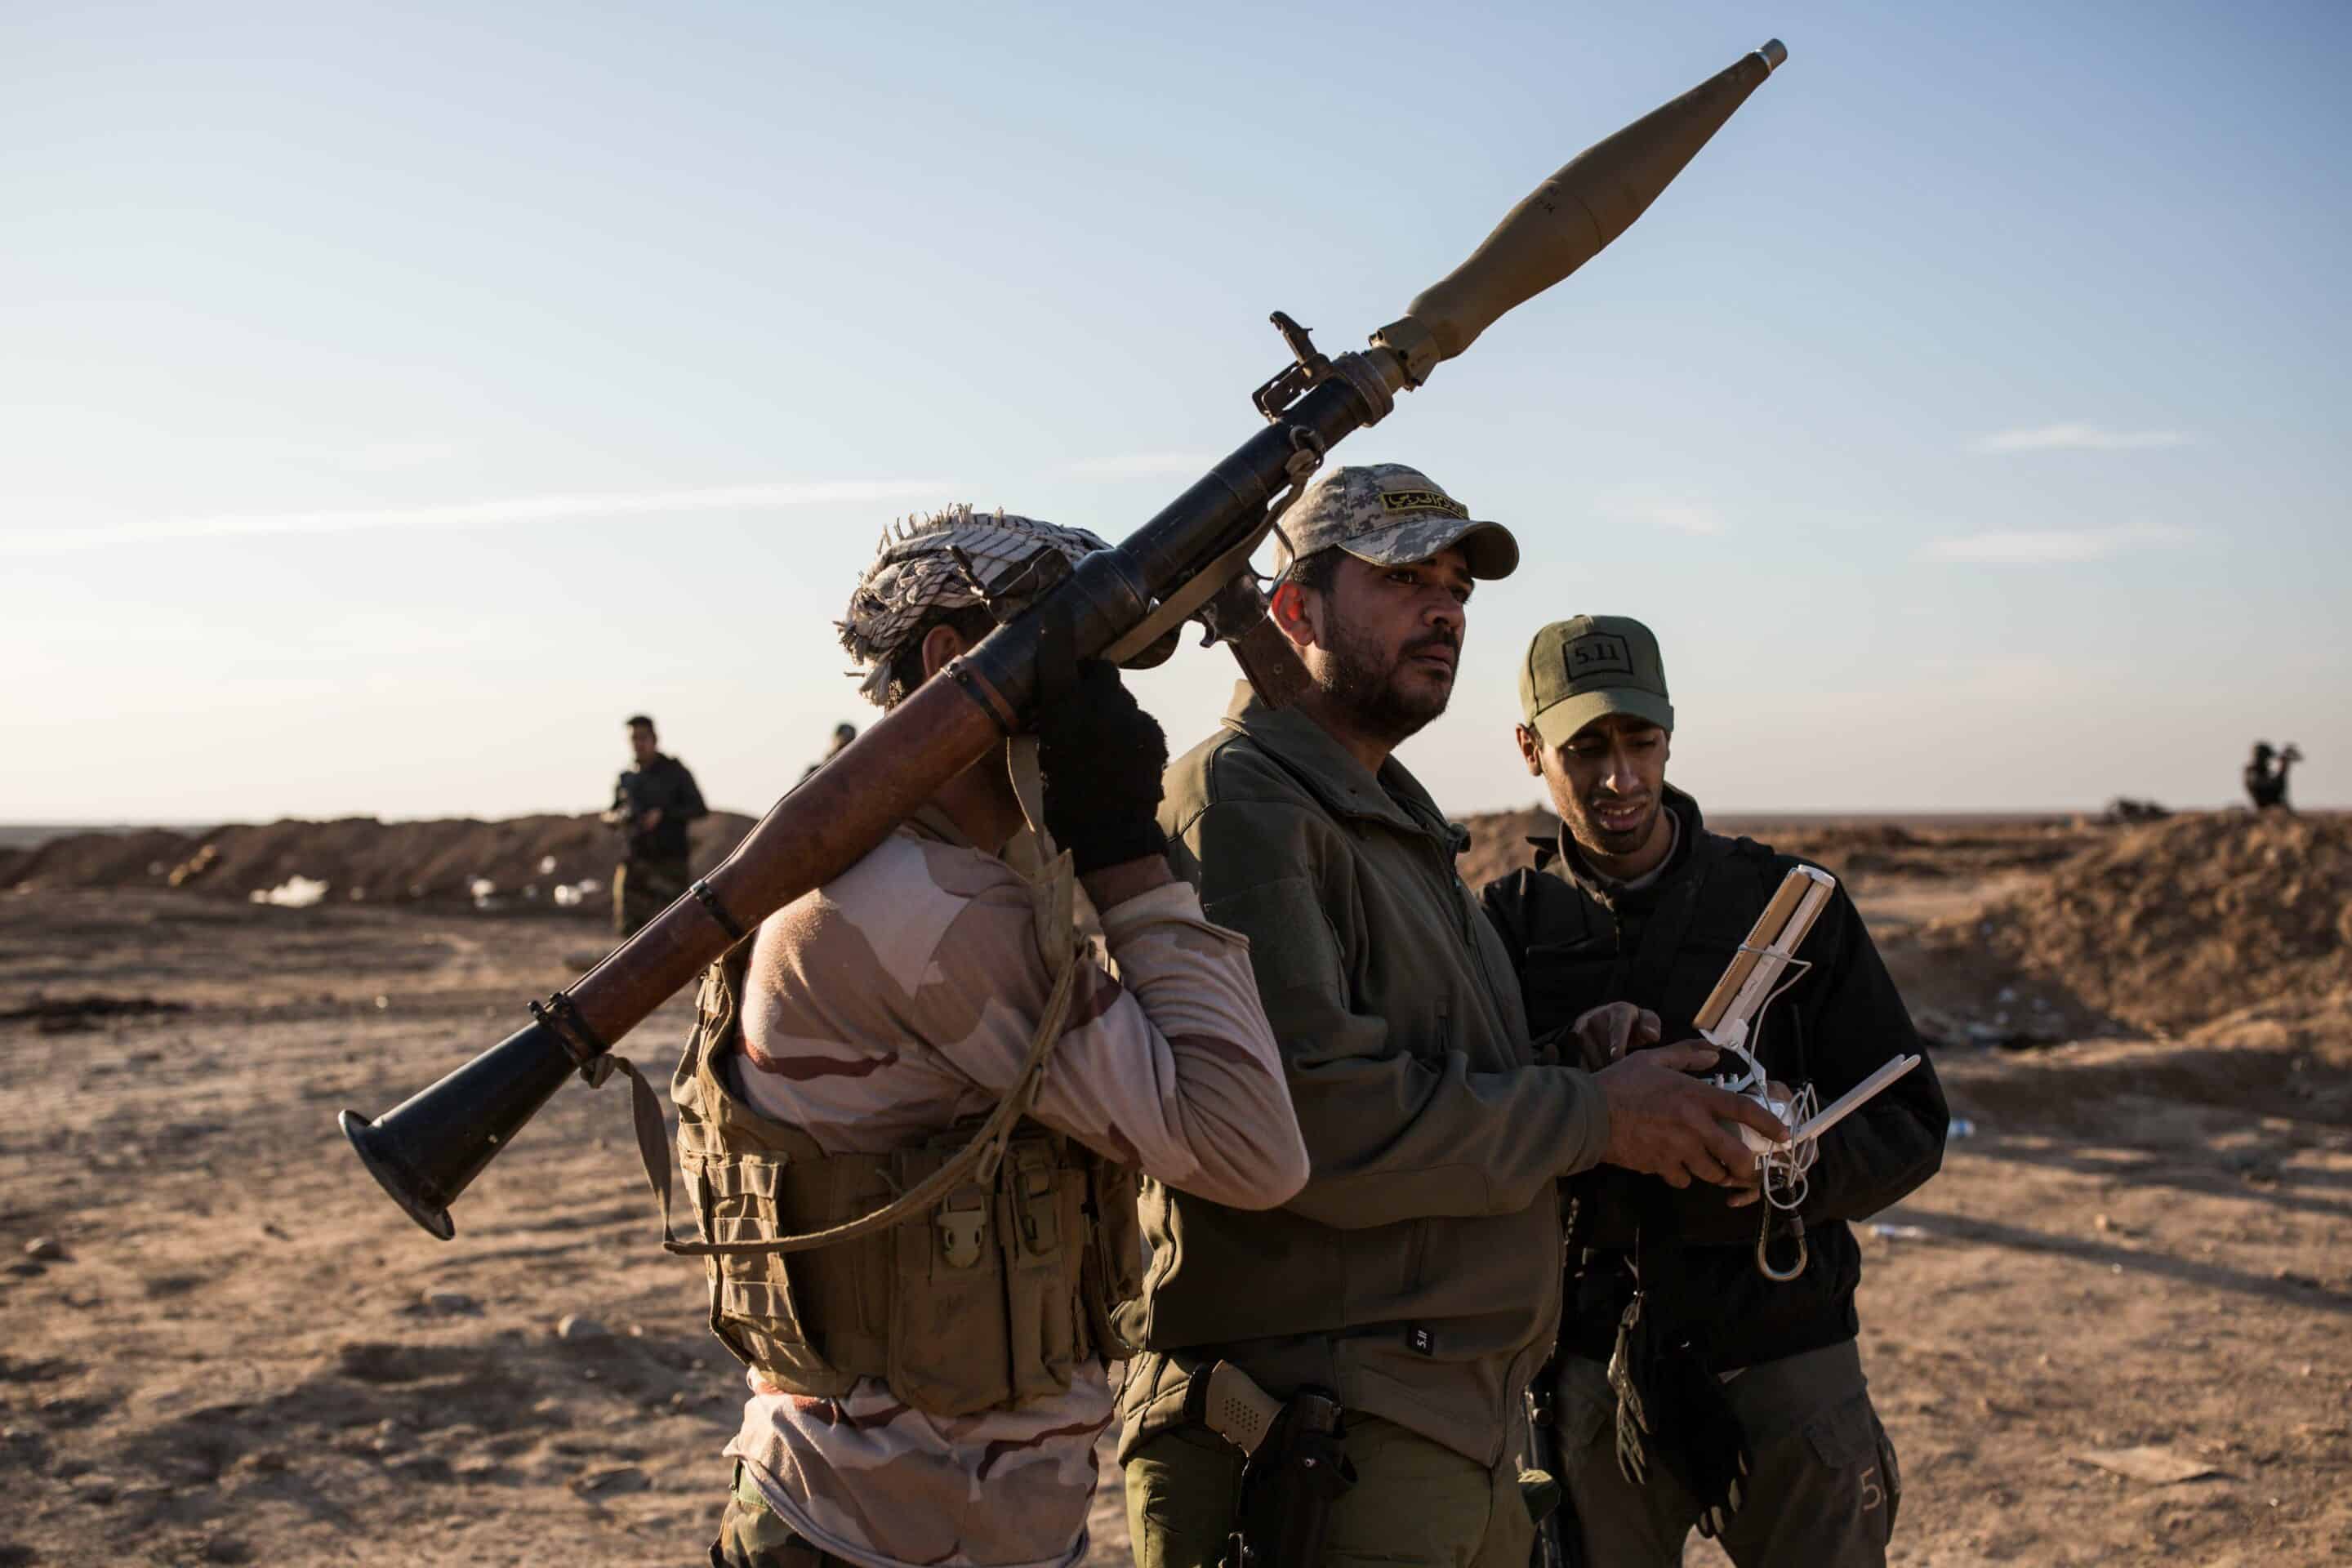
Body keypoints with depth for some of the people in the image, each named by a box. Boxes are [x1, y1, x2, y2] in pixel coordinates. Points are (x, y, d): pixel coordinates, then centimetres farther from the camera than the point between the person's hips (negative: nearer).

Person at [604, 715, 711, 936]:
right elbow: (610, 814, 23)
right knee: (628, 926, 0)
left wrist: (663, 814, -13)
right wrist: (617, 817, -2)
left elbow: (700, 809, -1)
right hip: (634, 861, 4)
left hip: (669, 861, -4)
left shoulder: (674, 772, 4)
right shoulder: (625, 778, 14)